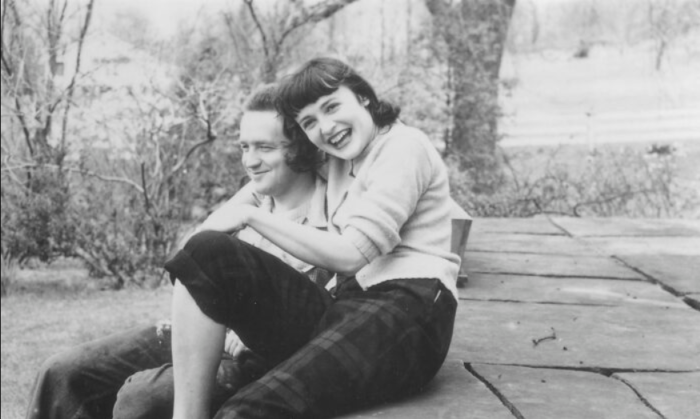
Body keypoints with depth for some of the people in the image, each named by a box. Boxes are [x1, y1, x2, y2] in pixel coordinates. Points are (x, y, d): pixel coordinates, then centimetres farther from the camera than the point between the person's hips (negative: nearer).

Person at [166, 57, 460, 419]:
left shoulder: (404, 146, 0)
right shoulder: (339, 163, 25)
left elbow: (349, 255, -10)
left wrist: (251, 216, -4)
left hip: (408, 311, -8)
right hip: (342, 308, 8)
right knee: (206, 253, -13)